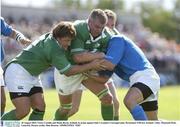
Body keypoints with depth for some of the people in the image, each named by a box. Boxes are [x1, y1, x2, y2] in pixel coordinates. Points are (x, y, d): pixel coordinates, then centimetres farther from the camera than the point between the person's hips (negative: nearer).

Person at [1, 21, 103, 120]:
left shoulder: (50, 37, 2)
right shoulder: (55, 49, -25)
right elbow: (68, 71, -19)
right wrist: (91, 65, -16)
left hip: (31, 75, 10)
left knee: (40, 108, -1)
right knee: (23, 111, -19)